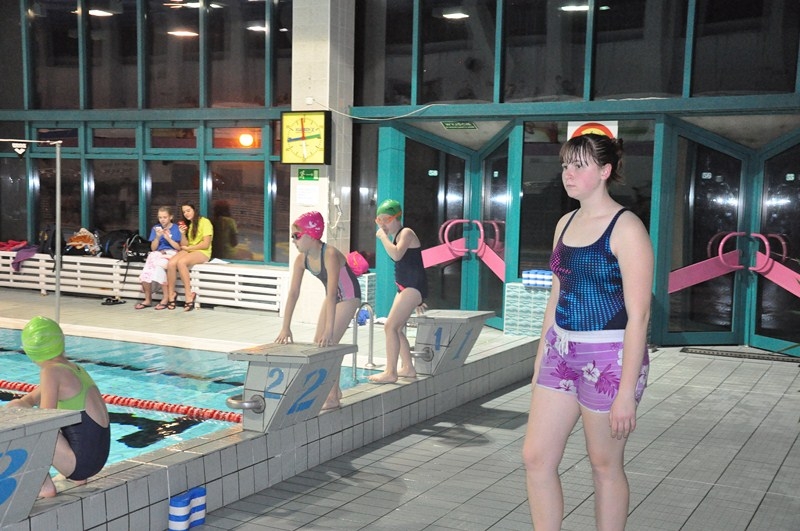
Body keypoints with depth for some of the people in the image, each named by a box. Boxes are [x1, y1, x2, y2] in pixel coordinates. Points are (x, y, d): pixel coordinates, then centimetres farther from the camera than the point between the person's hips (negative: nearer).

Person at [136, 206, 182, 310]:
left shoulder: (176, 228, 5)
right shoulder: (155, 228, 15)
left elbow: (179, 247, 0)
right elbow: (153, 248, 10)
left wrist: (167, 237, -11)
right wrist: (157, 237, -7)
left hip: (171, 253, -3)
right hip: (158, 254, 3)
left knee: (158, 265, -35)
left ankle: (166, 297, -25)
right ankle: (148, 299, -14)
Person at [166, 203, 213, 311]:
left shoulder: (204, 222, -2)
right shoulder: (187, 224, 18)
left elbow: (206, 244, -10)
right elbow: (184, 245, 9)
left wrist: (188, 248, -1)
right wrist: (183, 234, -9)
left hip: (202, 253, -6)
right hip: (188, 251, 6)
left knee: (181, 262, -35)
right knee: (171, 263, -26)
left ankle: (189, 295, -29)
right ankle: (171, 294, -14)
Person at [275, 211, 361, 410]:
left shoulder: (330, 255, -34)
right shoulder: (301, 259, -11)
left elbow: (332, 294, -39)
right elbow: (293, 293, -13)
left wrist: (329, 330, -42)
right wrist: (285, 327, -19)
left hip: (348, 296, -8)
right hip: (333, 297, 8)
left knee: (329, 343, -15)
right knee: (318, 344, 6)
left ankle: (333, 397, -5)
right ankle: (333, 390, 20)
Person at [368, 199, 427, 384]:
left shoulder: (406, 233, -11)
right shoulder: (396, 236, 18)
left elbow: (396, 255, -31)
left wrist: (383, 236, -18)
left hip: (414, 286, -10)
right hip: (404, 287, 10)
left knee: (390, 326, -15)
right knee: (396, 328, 13)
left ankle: (390, 373, -13)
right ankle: (408, 368, 22)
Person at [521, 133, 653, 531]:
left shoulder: (625, 228, -12)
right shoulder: (566, 223, 10)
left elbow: (638, 314, -16)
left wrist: (627, 392, -19)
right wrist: (541, 360, 16)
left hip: (609, 356, -7)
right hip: (562, 350, 7)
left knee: (605, 465, 7)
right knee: (535, 457, 6)